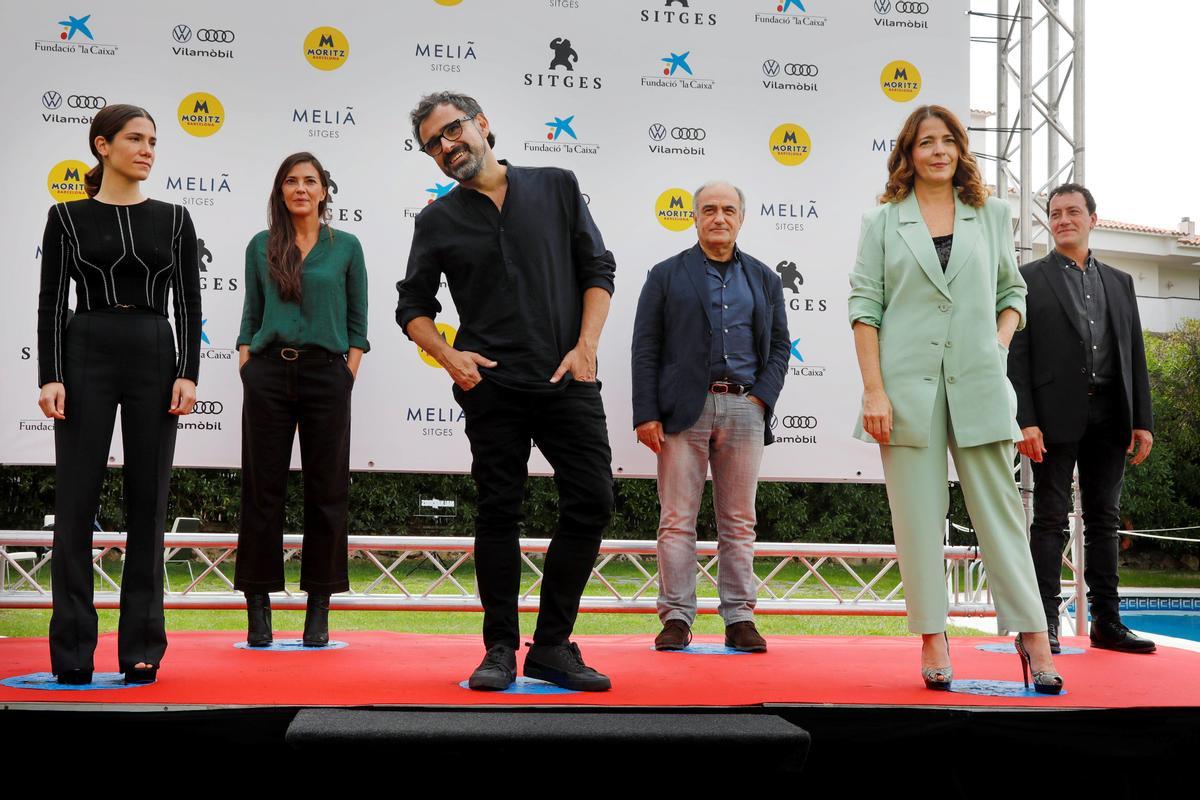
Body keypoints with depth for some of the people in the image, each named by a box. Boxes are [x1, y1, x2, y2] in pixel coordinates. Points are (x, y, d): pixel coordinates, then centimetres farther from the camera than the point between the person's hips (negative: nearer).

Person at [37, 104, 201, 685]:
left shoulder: (173, 218, 8)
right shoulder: (68, 217, 3)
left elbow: (189, 301, 5)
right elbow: (51, 302, 0)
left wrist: (189, 373, -5)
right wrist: (50, 377, -10)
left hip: (155, 358, 2)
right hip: (87, 354, -2)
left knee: (148, 502, 4)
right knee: (76, 501, -2)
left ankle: (142, 647, 11)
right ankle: (72, 650, 6)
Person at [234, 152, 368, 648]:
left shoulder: (345, 246, 8)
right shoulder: (261, 246, 10)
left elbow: (357, 321, 8)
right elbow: (250, 317, 13)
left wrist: (349, 375, -1)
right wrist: (246, 368, 2)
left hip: (326, 372, -1)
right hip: (268, 372, 1)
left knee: (326, 491, 1)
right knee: (263, 490, 1)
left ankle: (318, 612, 9)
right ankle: (258, 608, 8)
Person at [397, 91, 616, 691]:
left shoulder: (556, 188, 9)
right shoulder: (438, 221, 9)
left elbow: (597, 271, 8)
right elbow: (413, 306, 12)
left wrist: (586, 347, -4)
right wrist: (448, 356, -7)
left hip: (568, 379, 1)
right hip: (492, 386, 0)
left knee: (591, 501, -5)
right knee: (499, 513, 1)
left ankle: (552, 646, 6)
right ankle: (501, 650, 11)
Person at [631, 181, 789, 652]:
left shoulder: (764, 280, 16)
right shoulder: (667, 275, 8)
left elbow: (780, 346, 15)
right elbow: (645, 348, 2)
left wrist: (762, 398, -1)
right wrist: (645, 414, -7)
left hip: (744, 408, 2)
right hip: (683, 408, -2)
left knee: (739, 522, 5)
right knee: (677, 521, -2)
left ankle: (739, 618, 11)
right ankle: (676, 618, 3)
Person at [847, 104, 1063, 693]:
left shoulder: (991, 215, 13)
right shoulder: (882, 222, 7)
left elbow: (1012, 290, 21)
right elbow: (864, 307, 1)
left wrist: (1001, 339, 0)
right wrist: (873, 391, -7)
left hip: (978, 382, 1)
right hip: (907, 384, -1)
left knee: (999, 506, 1)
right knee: (918, 513, 1)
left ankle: (1032, 635, 6)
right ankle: (932, 638, 9)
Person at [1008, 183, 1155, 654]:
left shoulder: (1119, 283, 17)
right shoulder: (1030, 279, 4)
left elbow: (1135, 356, 14)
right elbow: (1017, 356, -4)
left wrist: (1142, 420, 6)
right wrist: (1025, 420, -13)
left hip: (1108, 417, 4)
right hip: (1056, 416, -4)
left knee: (1104, 519, 7)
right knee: (1051, 520, -3)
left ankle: (1106, 623, 12)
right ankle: (1045, 624, -2)